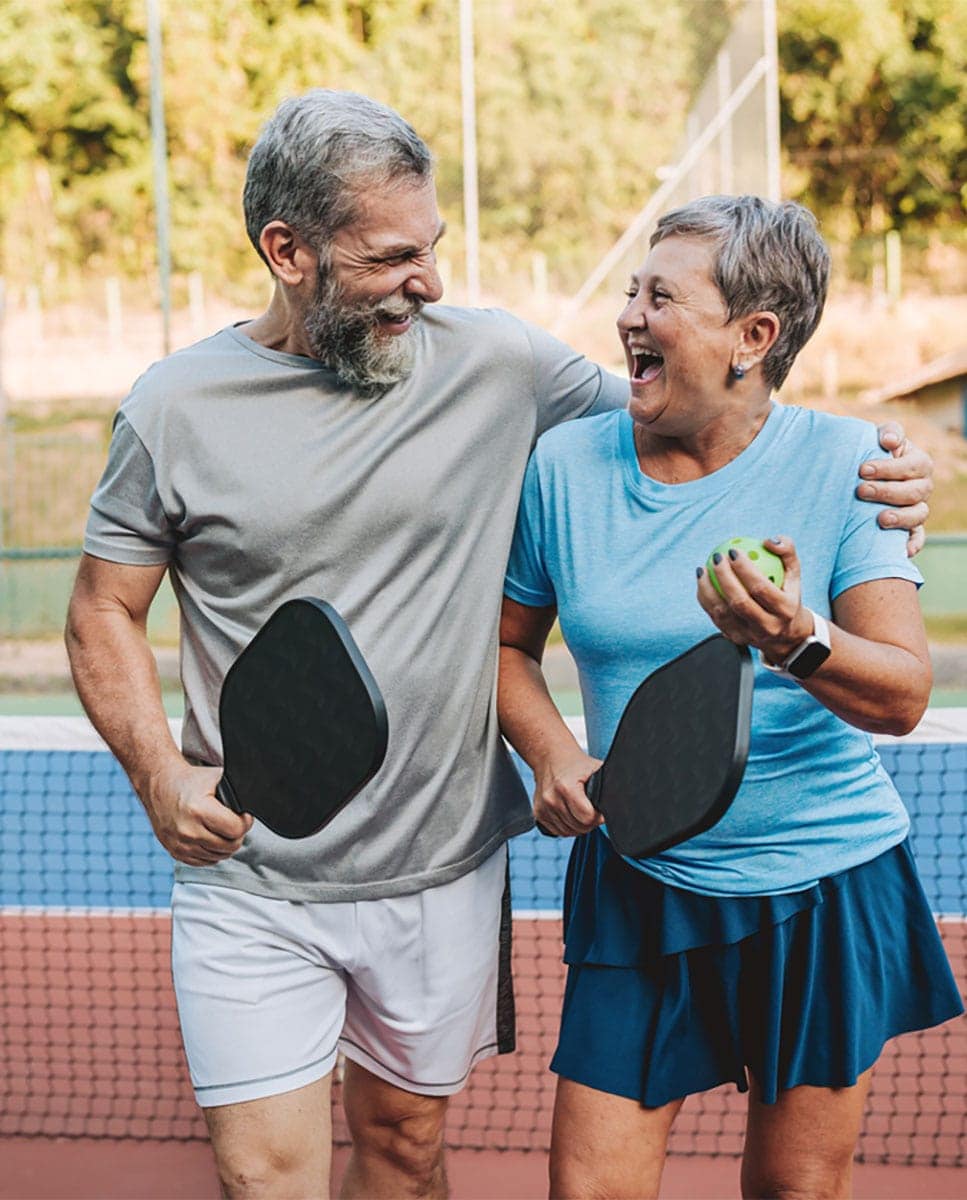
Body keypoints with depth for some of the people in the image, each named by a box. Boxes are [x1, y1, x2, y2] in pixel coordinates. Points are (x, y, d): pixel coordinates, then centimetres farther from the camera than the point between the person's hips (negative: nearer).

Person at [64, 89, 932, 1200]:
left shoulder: (493, 363, -3)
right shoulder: (175, 409, -5)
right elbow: (104, 612, 4)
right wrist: (161, 775, -13)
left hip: (444, 870, 2)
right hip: (249, 884, -1)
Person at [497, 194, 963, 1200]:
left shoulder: (841, 461, -10)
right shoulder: (564, 464, -3)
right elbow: (509, 641, 10)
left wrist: (796, 642, -36)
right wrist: (553, 753, -9)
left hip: (824, 888, -1)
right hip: (637, 883, 2)